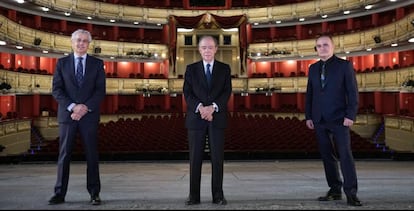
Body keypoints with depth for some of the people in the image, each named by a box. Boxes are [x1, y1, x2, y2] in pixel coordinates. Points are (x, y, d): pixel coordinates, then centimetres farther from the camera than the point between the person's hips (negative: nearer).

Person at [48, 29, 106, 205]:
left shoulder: (97, 63, 7)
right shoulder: (62, 62, 9)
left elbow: (101, 90, 0)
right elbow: (56, 89, 1)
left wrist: (86, 107, -14)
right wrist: (72, 107, -13)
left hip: (89, 115, 0)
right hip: (67, 115, 1)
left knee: (92, 155, 3)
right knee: (64, 155, 4)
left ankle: (94, 194, 11)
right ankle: (60, 193, 13)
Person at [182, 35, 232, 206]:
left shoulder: (224, 68, 9)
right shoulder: (191, 69, 9)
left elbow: (227, 92, -1)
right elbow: (187, 93, 0)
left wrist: (213, 107, -17)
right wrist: (200, 108, -17)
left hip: (217, 118, 0)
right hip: (196, 118, 0)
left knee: (217, 157, 0)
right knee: (195, 158, 1)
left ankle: (218, 195, 9)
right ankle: (194, 195, 9)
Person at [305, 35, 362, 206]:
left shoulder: (344, 65, 0)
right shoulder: (313, 68, 13)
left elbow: (352, 92, -4)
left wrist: (350, 115, -12)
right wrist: (308, 116, 7)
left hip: (339, 119, -4)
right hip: (320, 120, 5)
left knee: (345, 154, -6)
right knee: (327, 156, 8)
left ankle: (351, 193, 0)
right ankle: (335, 190, 17)